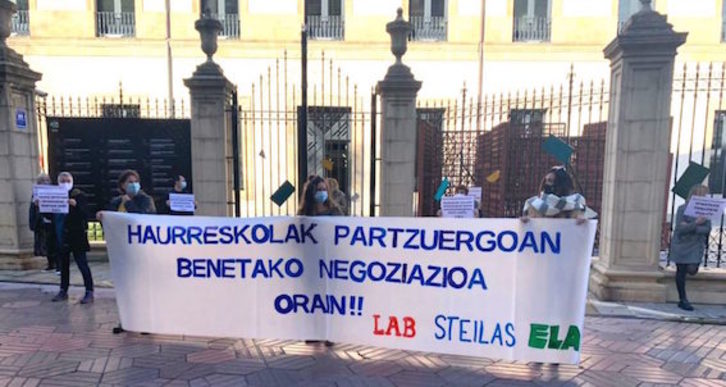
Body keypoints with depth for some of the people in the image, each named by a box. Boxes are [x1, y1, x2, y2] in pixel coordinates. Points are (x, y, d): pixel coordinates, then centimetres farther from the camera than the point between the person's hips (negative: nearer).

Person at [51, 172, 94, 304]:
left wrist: (75, 205, -29)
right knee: (63, 264, 14)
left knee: (82, 263, -4)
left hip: (76, 235, -5)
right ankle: (63, 291, 26)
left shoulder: (79, 195, -5)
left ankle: (89, 292, -1)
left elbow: (85, 214, -13)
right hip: (61, 236, 5)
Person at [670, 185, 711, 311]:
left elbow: (707, 229, -10)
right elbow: (680, 228, -15)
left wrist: (690, 227, -22)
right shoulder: (682, 209, -9)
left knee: (692, 270, -8)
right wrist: (696, 223, -28)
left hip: (696, 247, 2)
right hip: (681, 245, -2)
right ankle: (683, 300, 16)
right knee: (681, 272, 4)